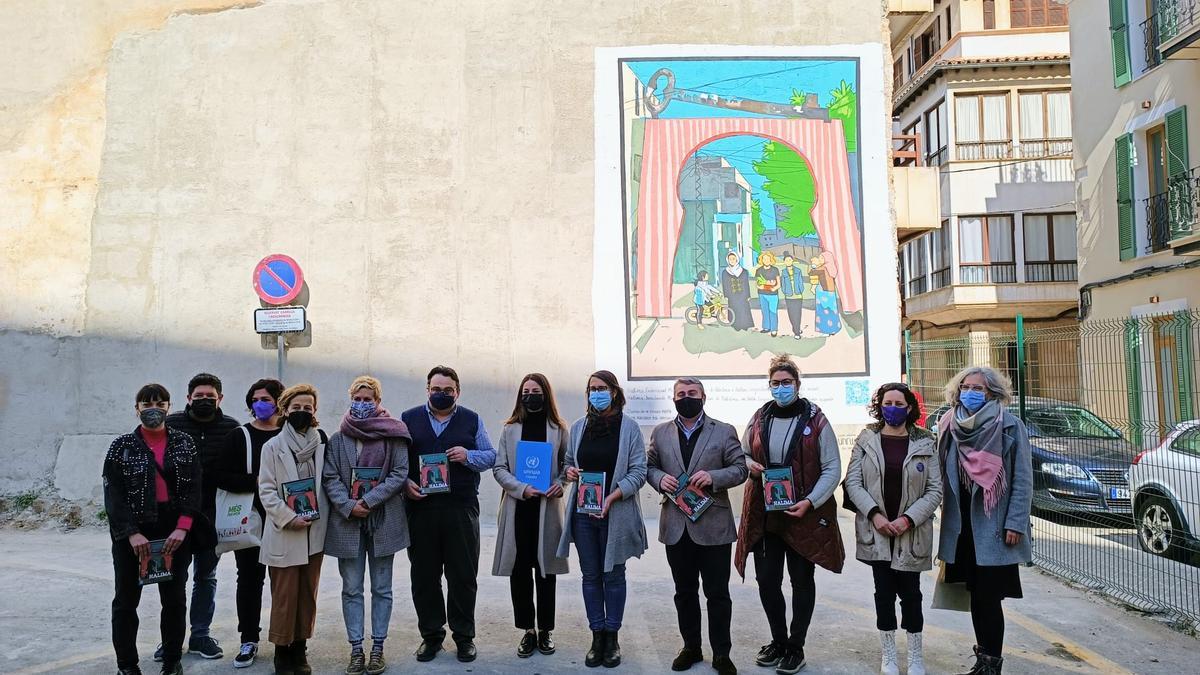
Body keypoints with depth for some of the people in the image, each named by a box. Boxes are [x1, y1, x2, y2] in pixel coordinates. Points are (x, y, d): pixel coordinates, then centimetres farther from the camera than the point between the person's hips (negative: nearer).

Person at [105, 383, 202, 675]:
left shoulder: (184, 443, 3)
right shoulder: (122, 446, -1)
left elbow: (193, 487, -1)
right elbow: (113, 494, -6)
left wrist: (182, 528, -13)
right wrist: (132, 533, -17)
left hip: (175, 532, 1)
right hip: (131, 533, -1)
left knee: (175, 599, 7)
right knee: (126, 601, 6)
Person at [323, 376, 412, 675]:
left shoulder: (393, 434, -1)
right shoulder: (337, 439, 6)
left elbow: (399, 474, -6)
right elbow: (330, 478, 1)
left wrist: (369, 500, -14)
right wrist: (348, 505, -14)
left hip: (383, 519, -2)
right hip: (347, 520, 2)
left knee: (381, 588, 6)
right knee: (351, 589, 6)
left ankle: (377, 648, 16)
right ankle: (356, 650, 14)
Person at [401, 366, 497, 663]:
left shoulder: (472, 420, 9)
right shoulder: (409, 419, 10)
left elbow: (490, 457, 8)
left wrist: (467, 456, -11)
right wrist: (405, 483, -8)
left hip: (461, 508, -1)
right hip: (420, 506, 1)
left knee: (463, 575, 4)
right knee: (424, 575, 7)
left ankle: (464, 635, 17)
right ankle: (431, 635, 21)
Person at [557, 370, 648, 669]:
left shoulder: (628, 426, -4)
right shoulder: (579, 426, 7)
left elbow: (638, 472, -7)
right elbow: (569, 462, 20)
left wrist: (612, 497, -18)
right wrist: (570, 472, -4)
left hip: (615, 513, -3)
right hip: (583, 511, 3)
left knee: (613, 575, 6)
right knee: (590, 575, 7)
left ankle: (612, 637, 17)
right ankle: (597, 636, 17)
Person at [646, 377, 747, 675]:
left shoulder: (724, 432, 0)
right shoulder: (661, 433, 8)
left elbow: (740, 469, -1)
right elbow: (650, 466, 12)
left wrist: (713, 477, -18)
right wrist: (660, 478, -10)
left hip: (713, 526, -2)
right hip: (676, 526, 3)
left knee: (718, 593, 4)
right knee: (684, 592, 13)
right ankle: (691, 647, 28)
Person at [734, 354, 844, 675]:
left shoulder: (815, 420, -6)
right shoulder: (759, 418, 5)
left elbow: (832, 468, -6)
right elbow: (743, 453, 18)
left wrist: (809, 502, -17)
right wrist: (750, 464, -6)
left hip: (804, 514, -3)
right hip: (764, 514, 3)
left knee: (801, 580, 8)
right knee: (767, 580, 7)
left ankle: (795, 648, 22)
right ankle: (778, 640, 28)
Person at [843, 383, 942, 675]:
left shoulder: (924, 443, 1)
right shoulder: (867, 440, 2)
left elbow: (935, 489, -1)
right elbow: (853, 481, 0)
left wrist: (908, 519, -13)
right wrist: (874, 514, -13)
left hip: (911, 531, 0)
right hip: (876, 530, 1)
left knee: (910, 592, 4)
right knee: (884, 592, 7)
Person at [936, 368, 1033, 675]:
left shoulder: (1010, 426, -6)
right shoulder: (951, 426, 8)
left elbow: (1023, 479, -8)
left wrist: (1015, 523, -13)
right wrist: (947, 516, 8)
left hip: (994, 527, -5)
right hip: (963, 526, 5)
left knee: (988, 597, -3)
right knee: (976, 595, 12)